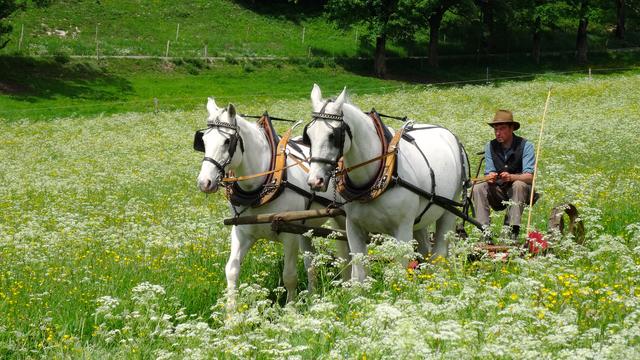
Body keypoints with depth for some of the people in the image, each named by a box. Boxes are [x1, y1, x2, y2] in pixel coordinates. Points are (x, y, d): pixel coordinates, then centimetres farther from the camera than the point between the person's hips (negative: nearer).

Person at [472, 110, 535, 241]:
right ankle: (483, 229, -30)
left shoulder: (525, 146, -10)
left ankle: (513, 229, -39)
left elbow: (529, 176, -19)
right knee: (478, 187, -22)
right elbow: (488, 174, -3)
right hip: (498, 193, 3)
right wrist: (490, 177, -29)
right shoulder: (490, 146, 1)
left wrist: (511, 177, -40)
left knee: (518, 185, -35)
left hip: (520, 192, -3)